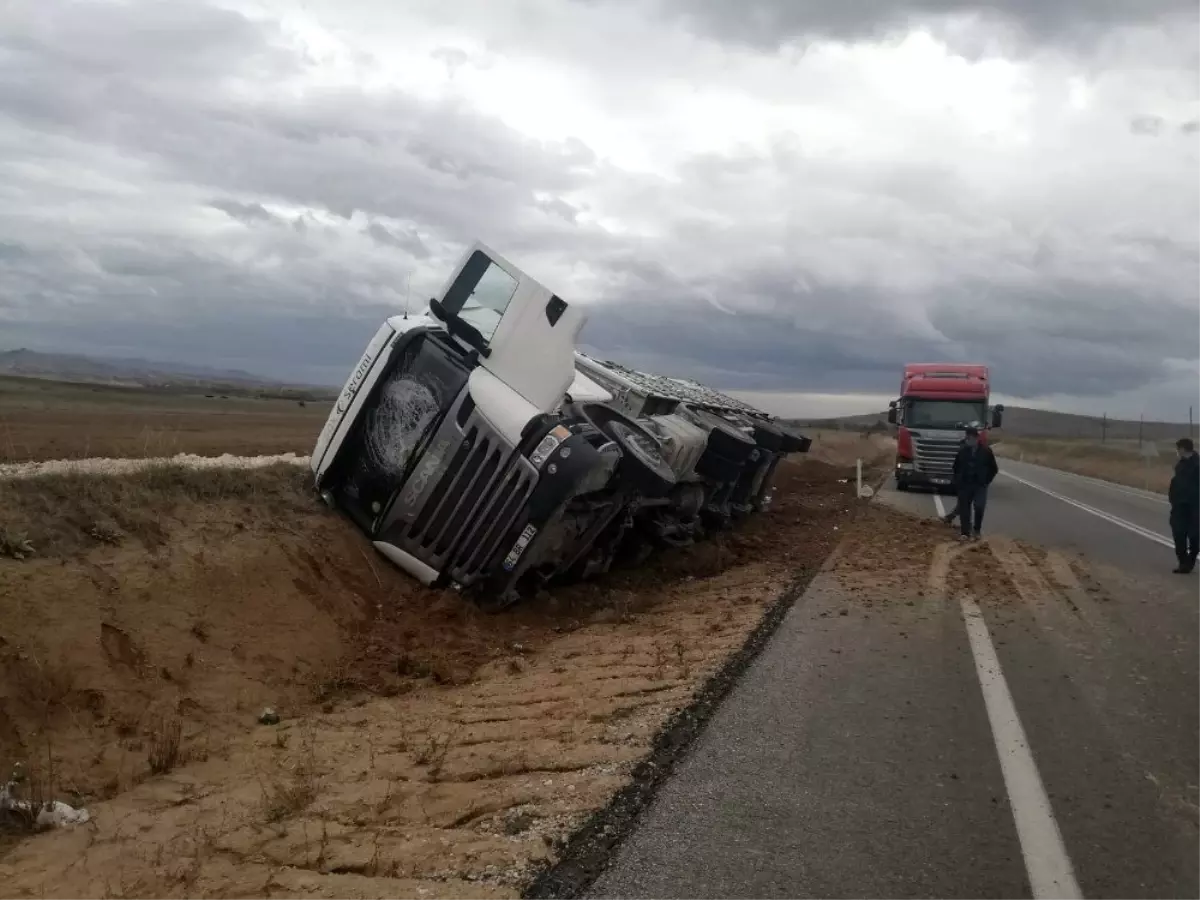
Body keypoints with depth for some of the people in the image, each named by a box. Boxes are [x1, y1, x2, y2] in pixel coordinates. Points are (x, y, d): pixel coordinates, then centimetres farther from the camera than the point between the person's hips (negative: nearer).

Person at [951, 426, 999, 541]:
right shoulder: (962, 450, 0)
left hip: (980, 485, -2)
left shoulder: (986, 451, -5)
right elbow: (956, 467, 14)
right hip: (964, 485, 2)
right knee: (964, 509, 3)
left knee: (979, 507, -17)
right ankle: (965, 533, 12)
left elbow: (994, 469, 5)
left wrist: (986, 481, 0)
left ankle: (977, 530, 4)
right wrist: (957, 481, 7)